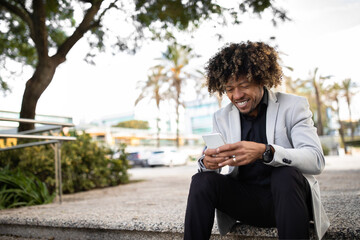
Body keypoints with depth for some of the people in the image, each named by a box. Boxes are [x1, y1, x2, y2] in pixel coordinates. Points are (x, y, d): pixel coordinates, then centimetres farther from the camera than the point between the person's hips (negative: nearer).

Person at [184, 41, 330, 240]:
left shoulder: (293, 106, -4)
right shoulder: (221, 117, 8)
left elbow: (316, 159, -18)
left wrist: (265, 152, -36)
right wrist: (207, 162, -24)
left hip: (287, 193, -2)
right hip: (246, 201, 3)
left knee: (285, 174, -34)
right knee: (201, 180, -20)